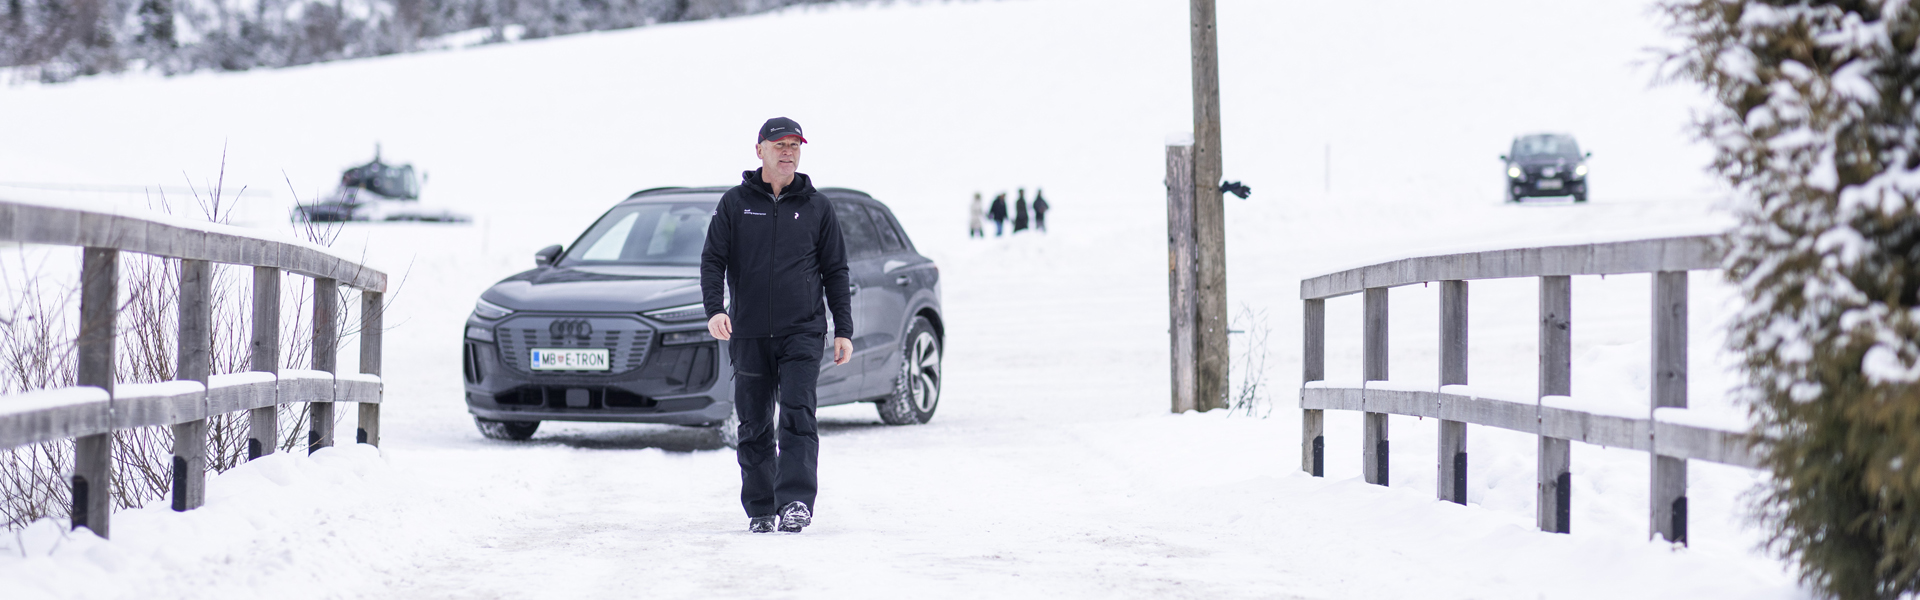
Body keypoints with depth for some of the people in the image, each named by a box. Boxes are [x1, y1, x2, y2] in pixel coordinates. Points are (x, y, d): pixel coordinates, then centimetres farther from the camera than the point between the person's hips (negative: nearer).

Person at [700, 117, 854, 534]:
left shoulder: (815, 206, 9)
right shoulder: (736, 203, 7)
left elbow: (835, 272, 12)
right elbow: (712, 260, 4)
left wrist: (843, 331, 5)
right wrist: (714, 309, -13)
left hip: (802, 332, -1)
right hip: (748, 335, 1)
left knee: (798, 416, -15)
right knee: (754, 426, 5)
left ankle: (796, 501, -21)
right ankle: (760, 509, 13)